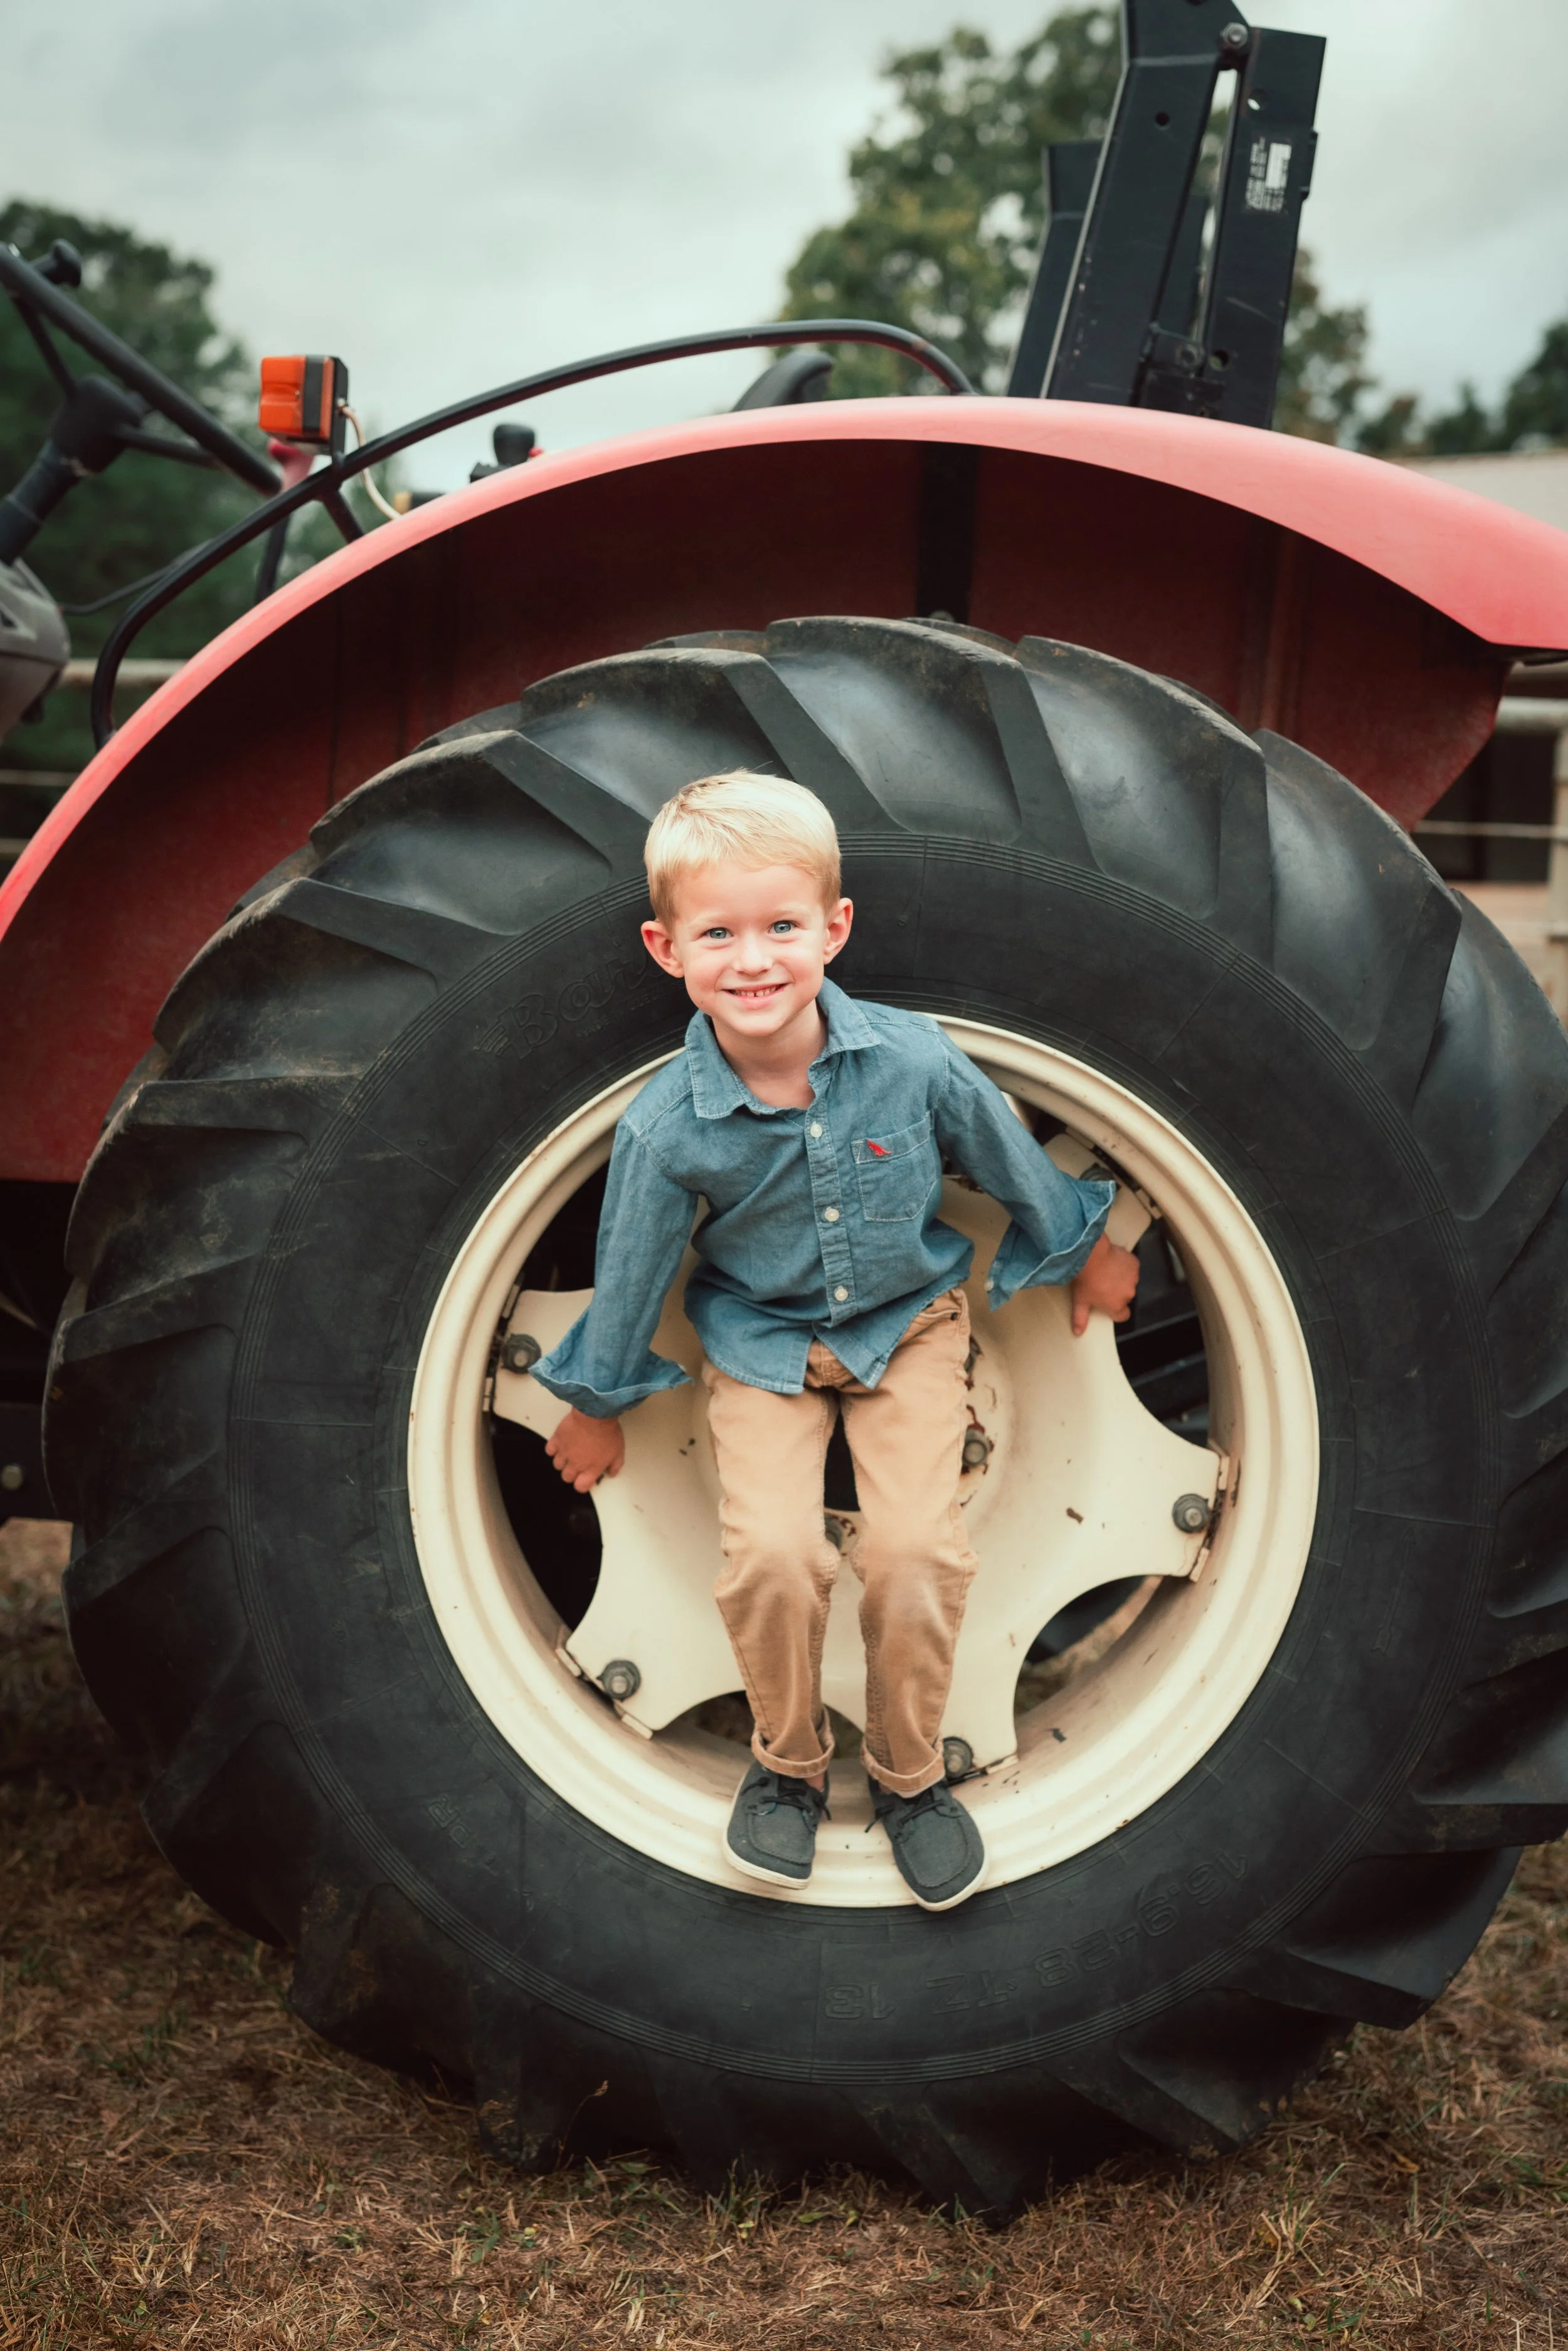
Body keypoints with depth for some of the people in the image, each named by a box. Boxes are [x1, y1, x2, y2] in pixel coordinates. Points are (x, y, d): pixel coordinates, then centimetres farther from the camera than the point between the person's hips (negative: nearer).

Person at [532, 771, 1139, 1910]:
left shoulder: (913, 1058, -20)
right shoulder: (668, 1124, -22)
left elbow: (1014, 1161, 0)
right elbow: (632, 1272, -5)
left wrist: (1087, 1247, 16)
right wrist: (599, 1405, 8)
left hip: (909, 1322, 1)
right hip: (763, 1346, 0)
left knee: (917, 1547, -17)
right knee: (771, 1552, -20)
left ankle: (910, 1772, 11)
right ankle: (789, 1761, 10)